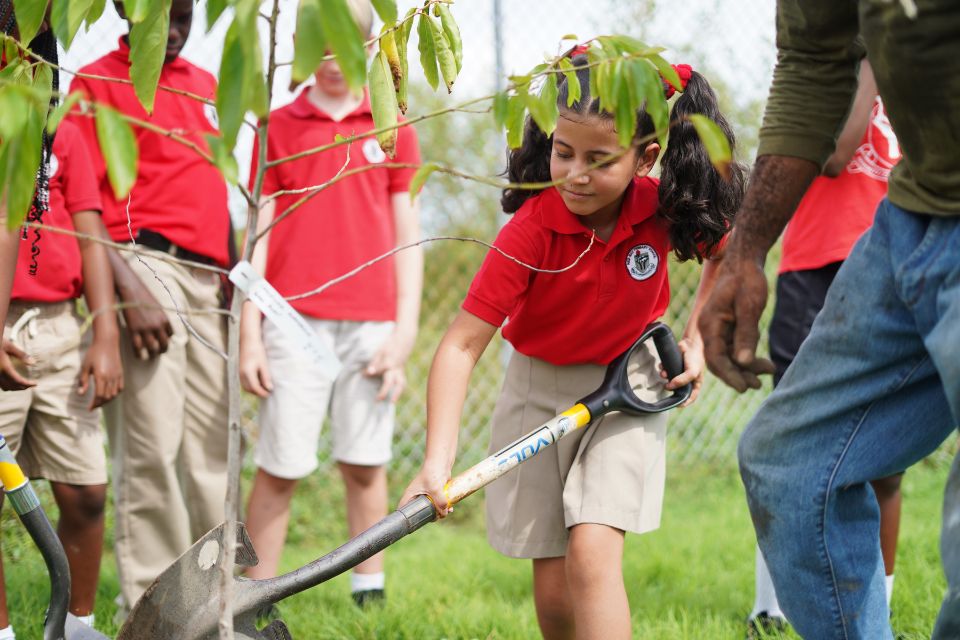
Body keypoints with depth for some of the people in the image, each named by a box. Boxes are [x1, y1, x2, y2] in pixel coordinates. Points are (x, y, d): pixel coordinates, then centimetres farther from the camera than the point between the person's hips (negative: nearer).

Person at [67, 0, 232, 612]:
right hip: (146, 264, -6)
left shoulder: (208, 86, 20)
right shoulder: (98, 81, 0)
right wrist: (129, 288, -18)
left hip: (209, 281, 7)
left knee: (212, 446, 7)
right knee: (151, 446, -10)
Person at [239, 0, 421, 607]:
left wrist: (405, 330, 2)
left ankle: (371, 595, 11)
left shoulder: (394, 128, 9)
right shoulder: (279, 126, 8)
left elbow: (407, 234, 9)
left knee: (366, 462, 4)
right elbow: (259, 234, 7)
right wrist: (249, 334, 1)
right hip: (295, 323, -1)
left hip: (372, 323, 1)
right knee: (280, 466, -2)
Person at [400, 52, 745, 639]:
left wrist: (697, 338, -2)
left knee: (592, 553, -20)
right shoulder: (532, 230, -25)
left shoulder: (665, 208, -18)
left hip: (631, 384, 0)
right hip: (541, 388, 0)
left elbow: (727, 252, 7)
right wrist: (438, 460, -39)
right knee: (553, 590, 2)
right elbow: (463, 344, -29)